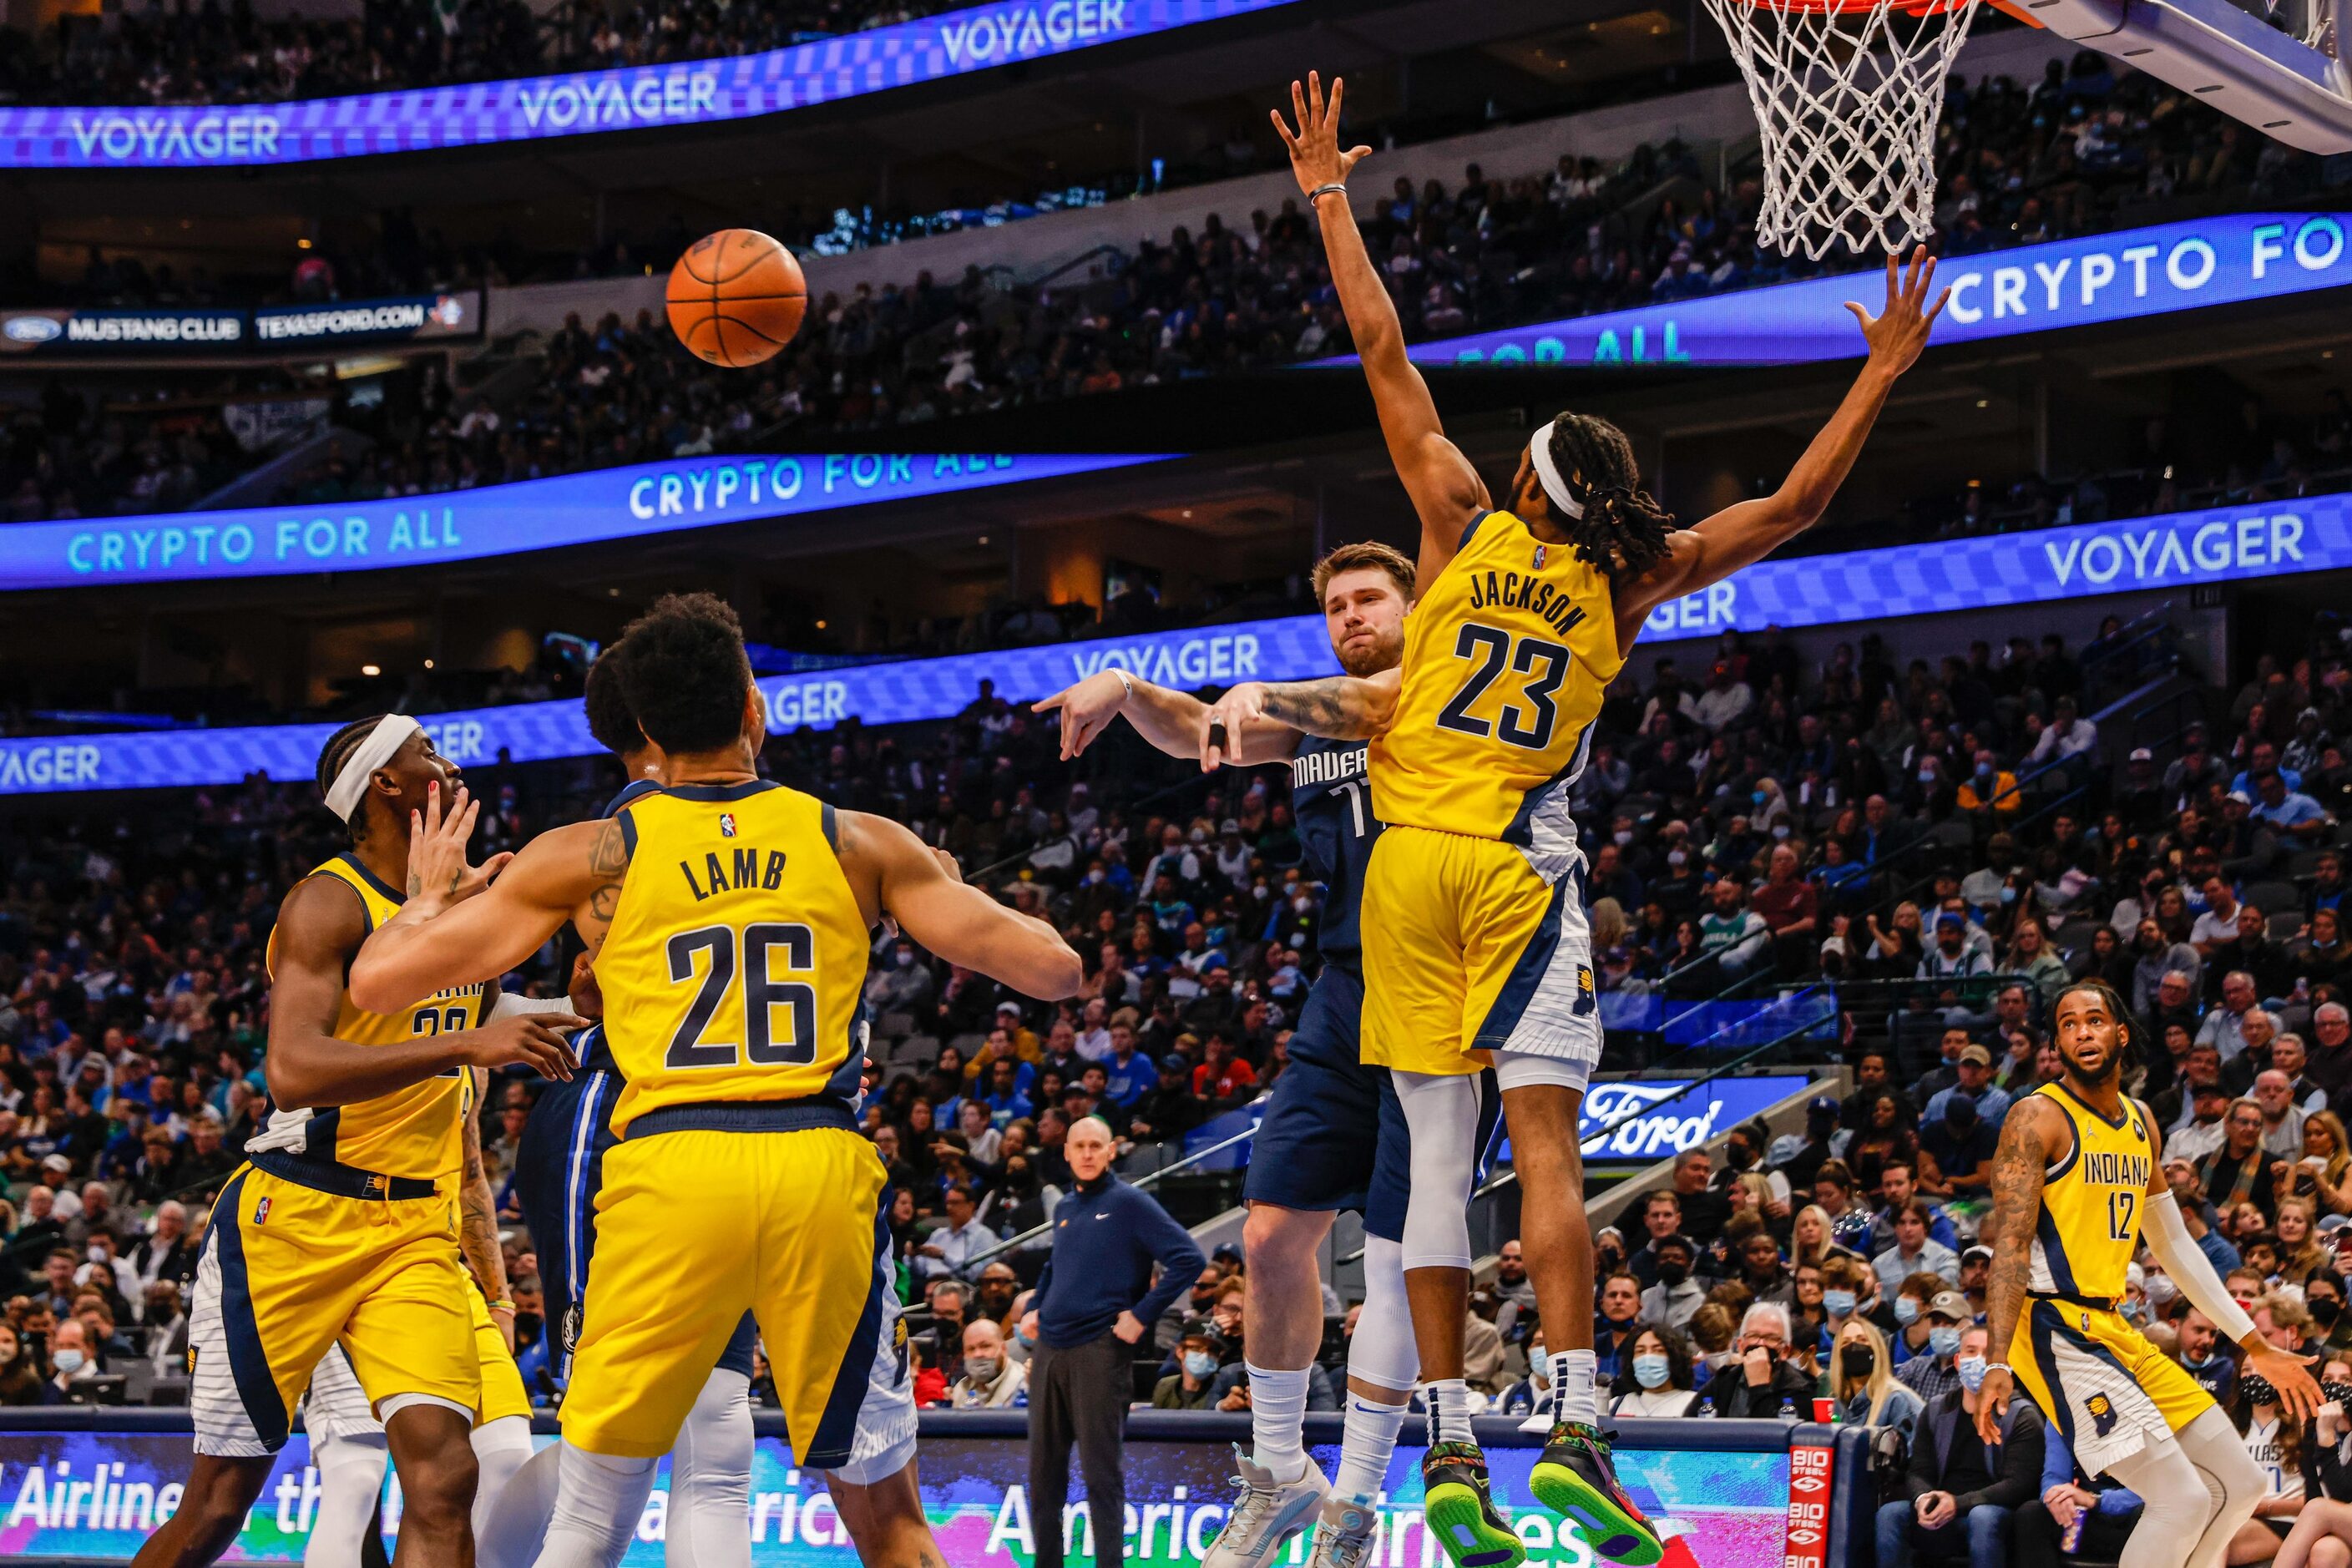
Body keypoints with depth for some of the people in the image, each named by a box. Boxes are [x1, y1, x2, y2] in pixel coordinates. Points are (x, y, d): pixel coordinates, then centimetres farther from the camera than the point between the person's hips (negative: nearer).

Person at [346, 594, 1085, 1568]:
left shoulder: (591, 856, 7)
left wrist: (430, 893, 29)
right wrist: (966, 897, 31)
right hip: (822, 1169, 1)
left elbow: (375, 981, 7)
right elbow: (1056, 970, 10)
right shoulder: (858, 844, 9)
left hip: (668, 1171, -1)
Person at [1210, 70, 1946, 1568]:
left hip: (1410, 865, 2)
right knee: (1547, 1149, -7)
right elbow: (1794, 505, 4)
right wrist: (1885, 372, 12)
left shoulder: (1466, 527, 3)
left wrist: (1330, 195, 11)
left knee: (1438, 1163, 1)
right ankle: (1575, 1431, -19)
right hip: (1520, 869, -1)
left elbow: (1384, 355, 5)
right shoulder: (1630, 581, 2)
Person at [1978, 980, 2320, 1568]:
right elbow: (2010, 1243, -18)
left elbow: (2174, 1245, 22)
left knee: (2241, 1485, 11)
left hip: (2115, 1330, 9)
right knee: (2184, 1500, -17)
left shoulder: (2141, 1122, 15)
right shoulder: (2038, 1117, -10)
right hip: (2058, 1332, -9)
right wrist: (1999, 1366, -27)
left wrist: (2256, 1345, 21)